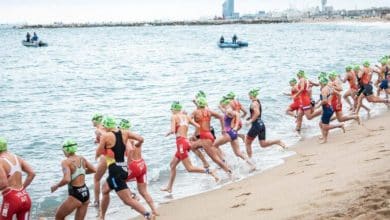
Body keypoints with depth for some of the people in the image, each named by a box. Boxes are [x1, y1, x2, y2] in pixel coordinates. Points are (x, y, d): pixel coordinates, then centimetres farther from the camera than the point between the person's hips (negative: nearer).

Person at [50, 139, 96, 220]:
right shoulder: (82, 159, 5)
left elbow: (66, 179, -27)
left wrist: (56, 186, -10)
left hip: (75, 195, -6)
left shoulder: (66, 162, -14)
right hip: (85, 193, 6)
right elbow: (93, 170, 17)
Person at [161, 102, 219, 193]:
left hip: (181, 142, -8)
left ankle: (209, 171, -21)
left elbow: (173, 130, -15)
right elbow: (198, 126, 8)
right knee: (172, 164, 19)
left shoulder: (174, 117, -3)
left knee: (189, 168, -7)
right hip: (186, 142, 8)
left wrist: (168, 133, 5)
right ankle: (169, 187, 23)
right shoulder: (186, 117, 13)